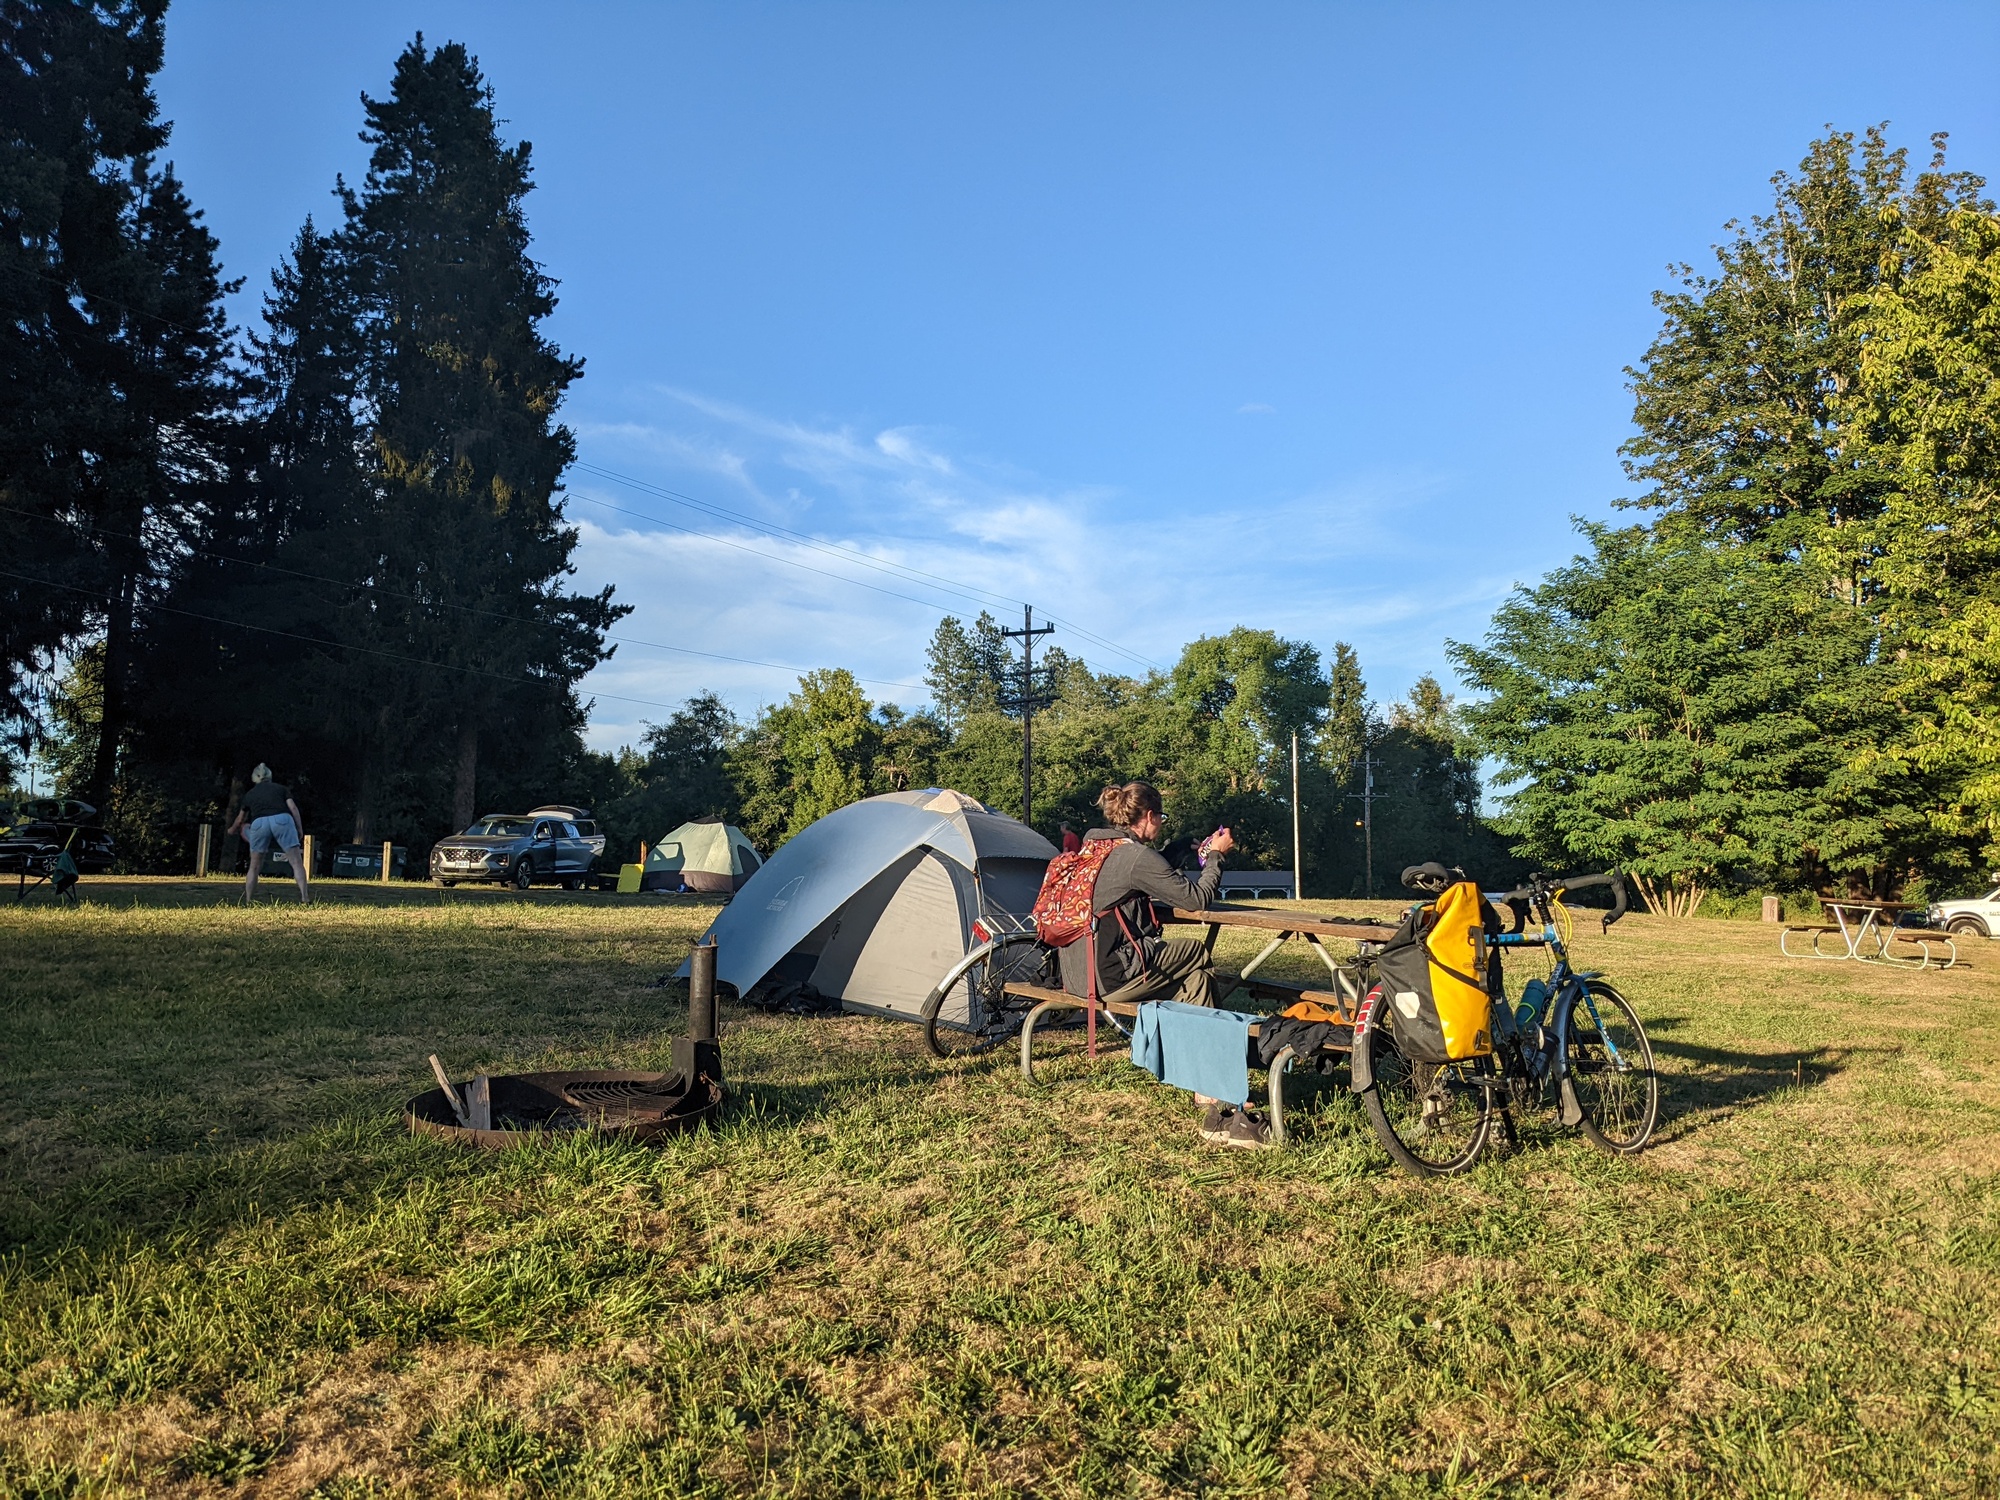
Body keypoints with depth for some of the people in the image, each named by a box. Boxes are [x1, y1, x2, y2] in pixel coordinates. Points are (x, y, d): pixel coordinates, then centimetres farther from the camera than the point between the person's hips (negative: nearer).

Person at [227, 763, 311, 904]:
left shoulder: (250, 794, 32)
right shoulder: (281, 788, 27)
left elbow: (240, 820, 48)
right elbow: (293, 807, 8)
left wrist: (232, 829, 68)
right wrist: (300, 830, 9)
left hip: (259, 823, 2)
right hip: (282, 819, -2)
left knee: (254, 867, 17)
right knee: (297, 862, -4)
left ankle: (248, 903, 18)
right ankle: (305, 899, -15)